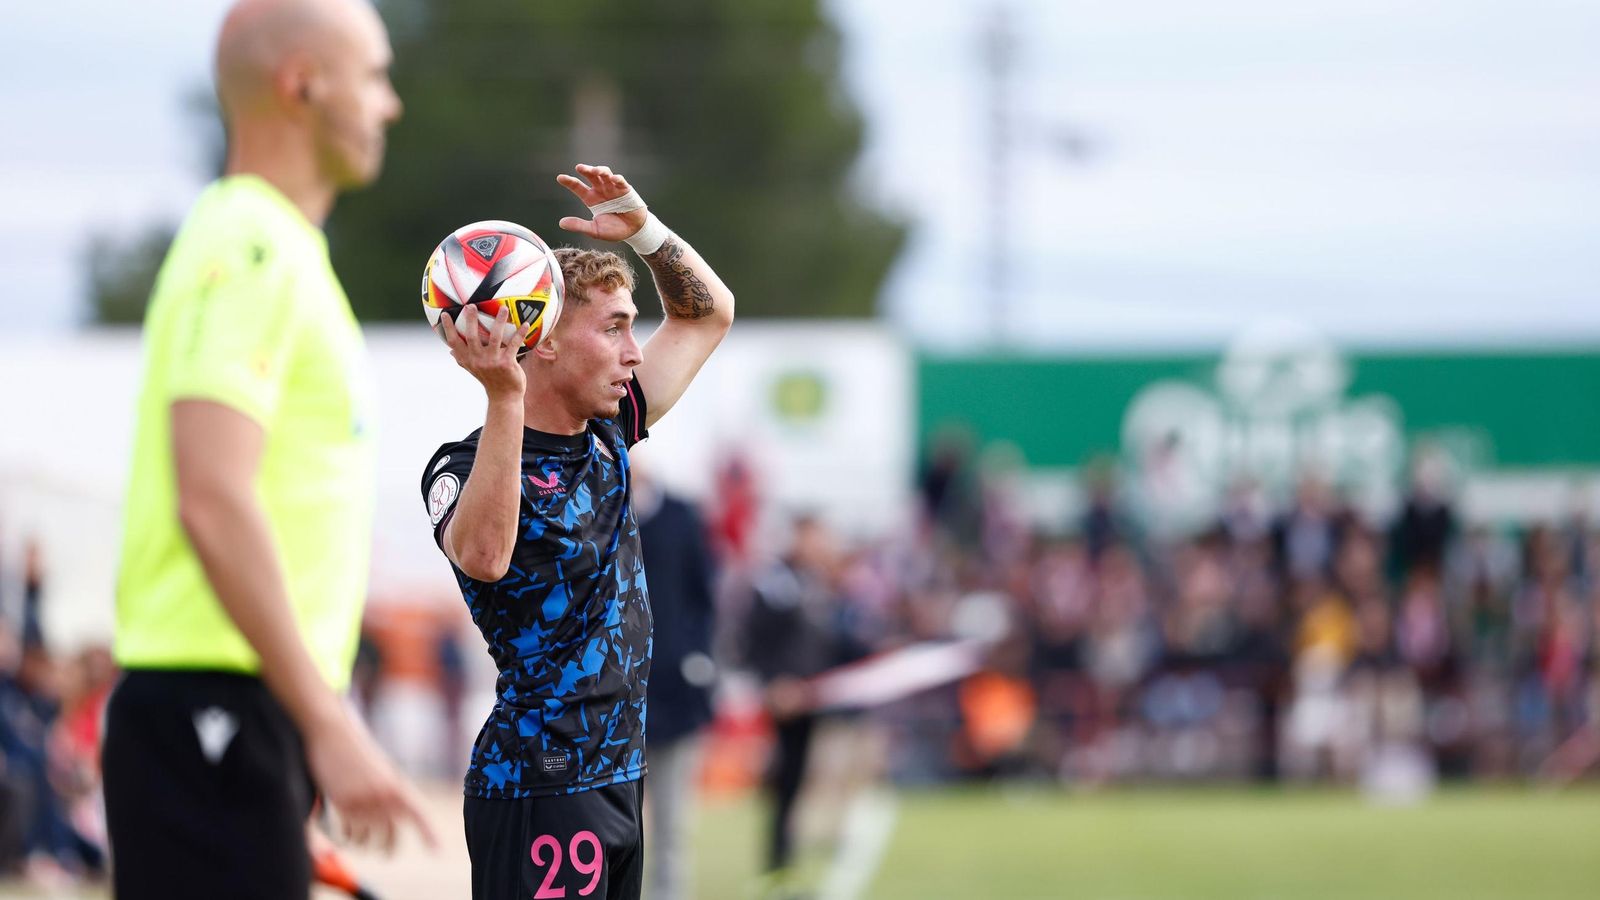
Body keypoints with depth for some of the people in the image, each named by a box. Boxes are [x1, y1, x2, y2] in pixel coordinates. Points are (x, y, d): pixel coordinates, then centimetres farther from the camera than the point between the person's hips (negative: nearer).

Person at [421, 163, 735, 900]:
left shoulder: (606, 435, 11)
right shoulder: (464, 466, -12)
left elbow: (708, 313, 22)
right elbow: (483, 555, -36)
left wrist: (643, 229, 4)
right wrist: (504, 398, -40)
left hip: (617, 778, 8)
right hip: (538, 790, -8)